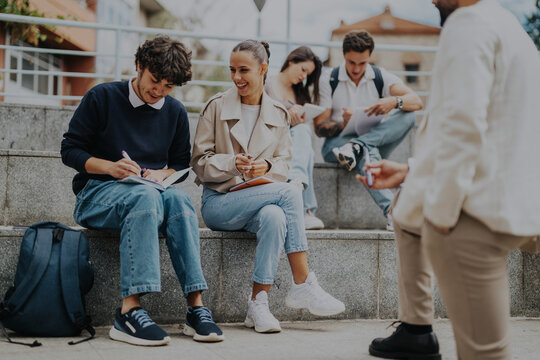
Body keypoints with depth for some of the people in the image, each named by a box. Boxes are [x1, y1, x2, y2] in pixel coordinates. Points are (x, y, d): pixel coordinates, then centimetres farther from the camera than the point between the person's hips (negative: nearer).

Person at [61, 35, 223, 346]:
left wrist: (163, 173, -3)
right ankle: (130, 309, -46)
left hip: (152, 193, 4)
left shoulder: (176, 112, 13)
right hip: (97, 193, -3)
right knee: (145, 196, -38)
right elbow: (70, 150, 0)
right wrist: (110, 167, -17)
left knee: (178, 198, -34)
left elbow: (181, 163, 20)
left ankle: (196, 307, -39)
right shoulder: (102, 98, 1)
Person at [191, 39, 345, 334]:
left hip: (263, 195, 3)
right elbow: (200, 162, 1)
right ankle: (303, 286, -27)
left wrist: (267, 167, -13)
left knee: (274, 216, -37)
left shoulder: (278, 114, 13)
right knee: (290, 193, -30)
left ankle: (258, 303, -31)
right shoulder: (217, 107, 4)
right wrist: (232, 163, -19)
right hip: (219, 201, -3)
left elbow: (284, 163, 11)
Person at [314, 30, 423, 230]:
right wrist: (343, 124, -25)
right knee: (368, 151, -38)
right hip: (337, 144, -2)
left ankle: (357, 147, -37)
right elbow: (319, 128, -3)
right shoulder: (328, 81, 1)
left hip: (376, 145, 3)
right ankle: (391, 209, -57)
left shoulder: (381, 78, 4)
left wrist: (394, 101, -32)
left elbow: (417, 102, -10)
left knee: (408, 115, -22)